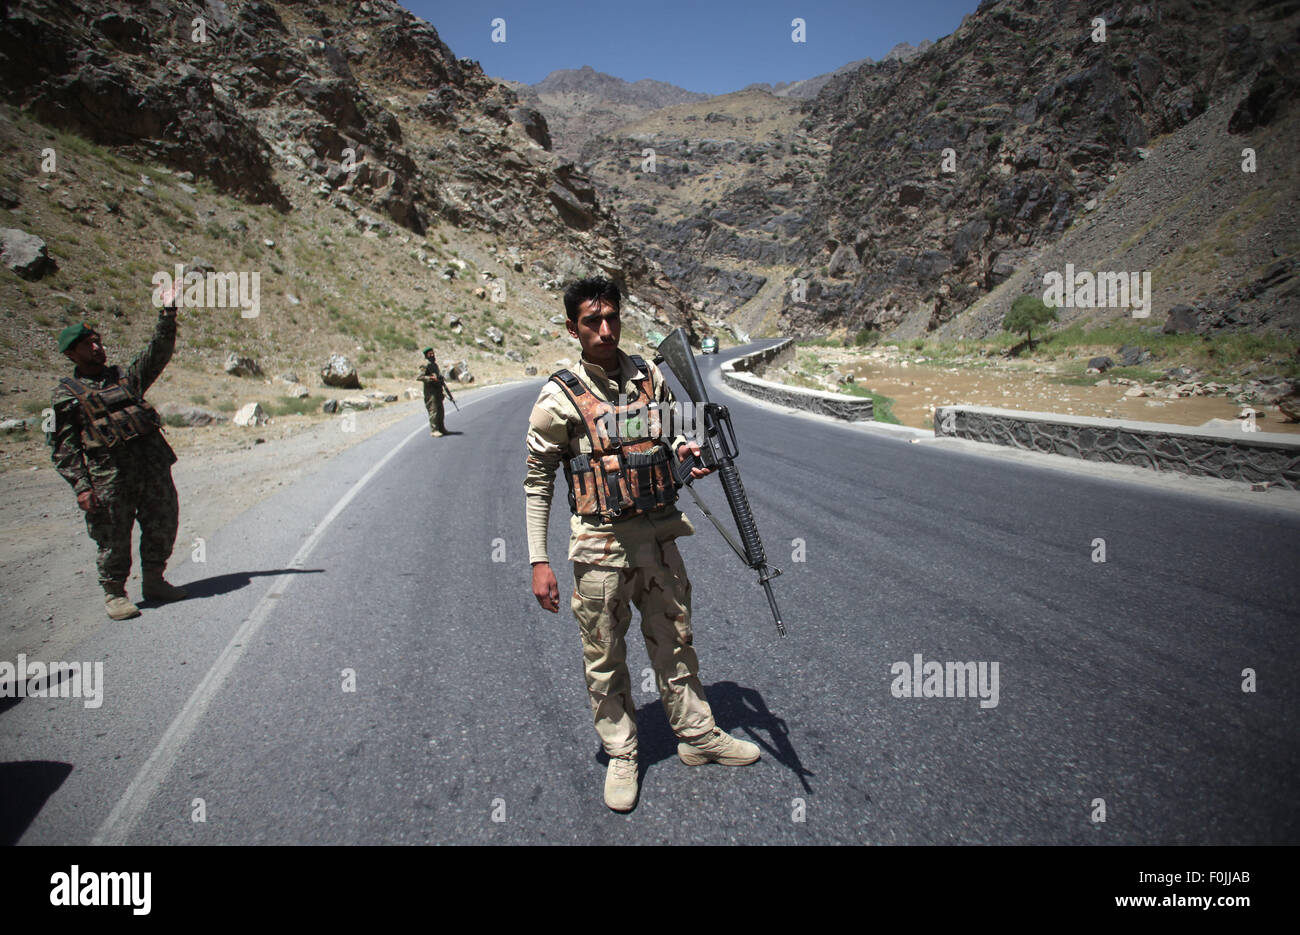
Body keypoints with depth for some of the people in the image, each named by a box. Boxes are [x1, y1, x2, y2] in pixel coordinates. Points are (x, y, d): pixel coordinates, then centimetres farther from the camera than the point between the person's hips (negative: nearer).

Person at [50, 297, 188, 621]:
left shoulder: (125, 378, 17)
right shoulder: (66, 394, 4)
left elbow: (158, 353, 12)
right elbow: (63, 447, 0)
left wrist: (167, 314, 1)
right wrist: (81, 487, -10)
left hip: (154, 465, 5)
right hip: (109, 475, -4)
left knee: (163, 526, 10)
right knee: (114, 539, 1)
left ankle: (154, 582, 27)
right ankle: (114, 594, 19)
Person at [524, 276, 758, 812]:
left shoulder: (650, 377, 2)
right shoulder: (559, 397, -11)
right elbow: (537, 482, -6)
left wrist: (686, 450, -6)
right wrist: (539, 561, -9)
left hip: (658, 533, 4)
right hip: (600, 544, -4)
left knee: (674, 639, 17)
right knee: (605, 657, 9)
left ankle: (698, 736, 35)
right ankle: (621, 754, 29)